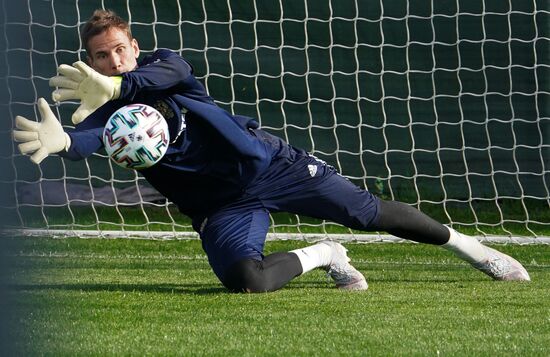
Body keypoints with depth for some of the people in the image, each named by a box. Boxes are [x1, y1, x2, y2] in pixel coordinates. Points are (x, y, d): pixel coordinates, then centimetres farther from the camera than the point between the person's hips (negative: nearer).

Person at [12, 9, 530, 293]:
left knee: (370, 213, 3)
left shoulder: (162, 65, -4)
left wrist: (115, 87, -51)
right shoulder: (103, 112, -5)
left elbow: (166, 73, -31)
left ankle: (463, 245, 27)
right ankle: (323, 256, 3)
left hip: (267, 164, 0)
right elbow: (83, 140, -31)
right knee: (245, 280, -27)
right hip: (222, 206, 0)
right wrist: (58, 140, -57)